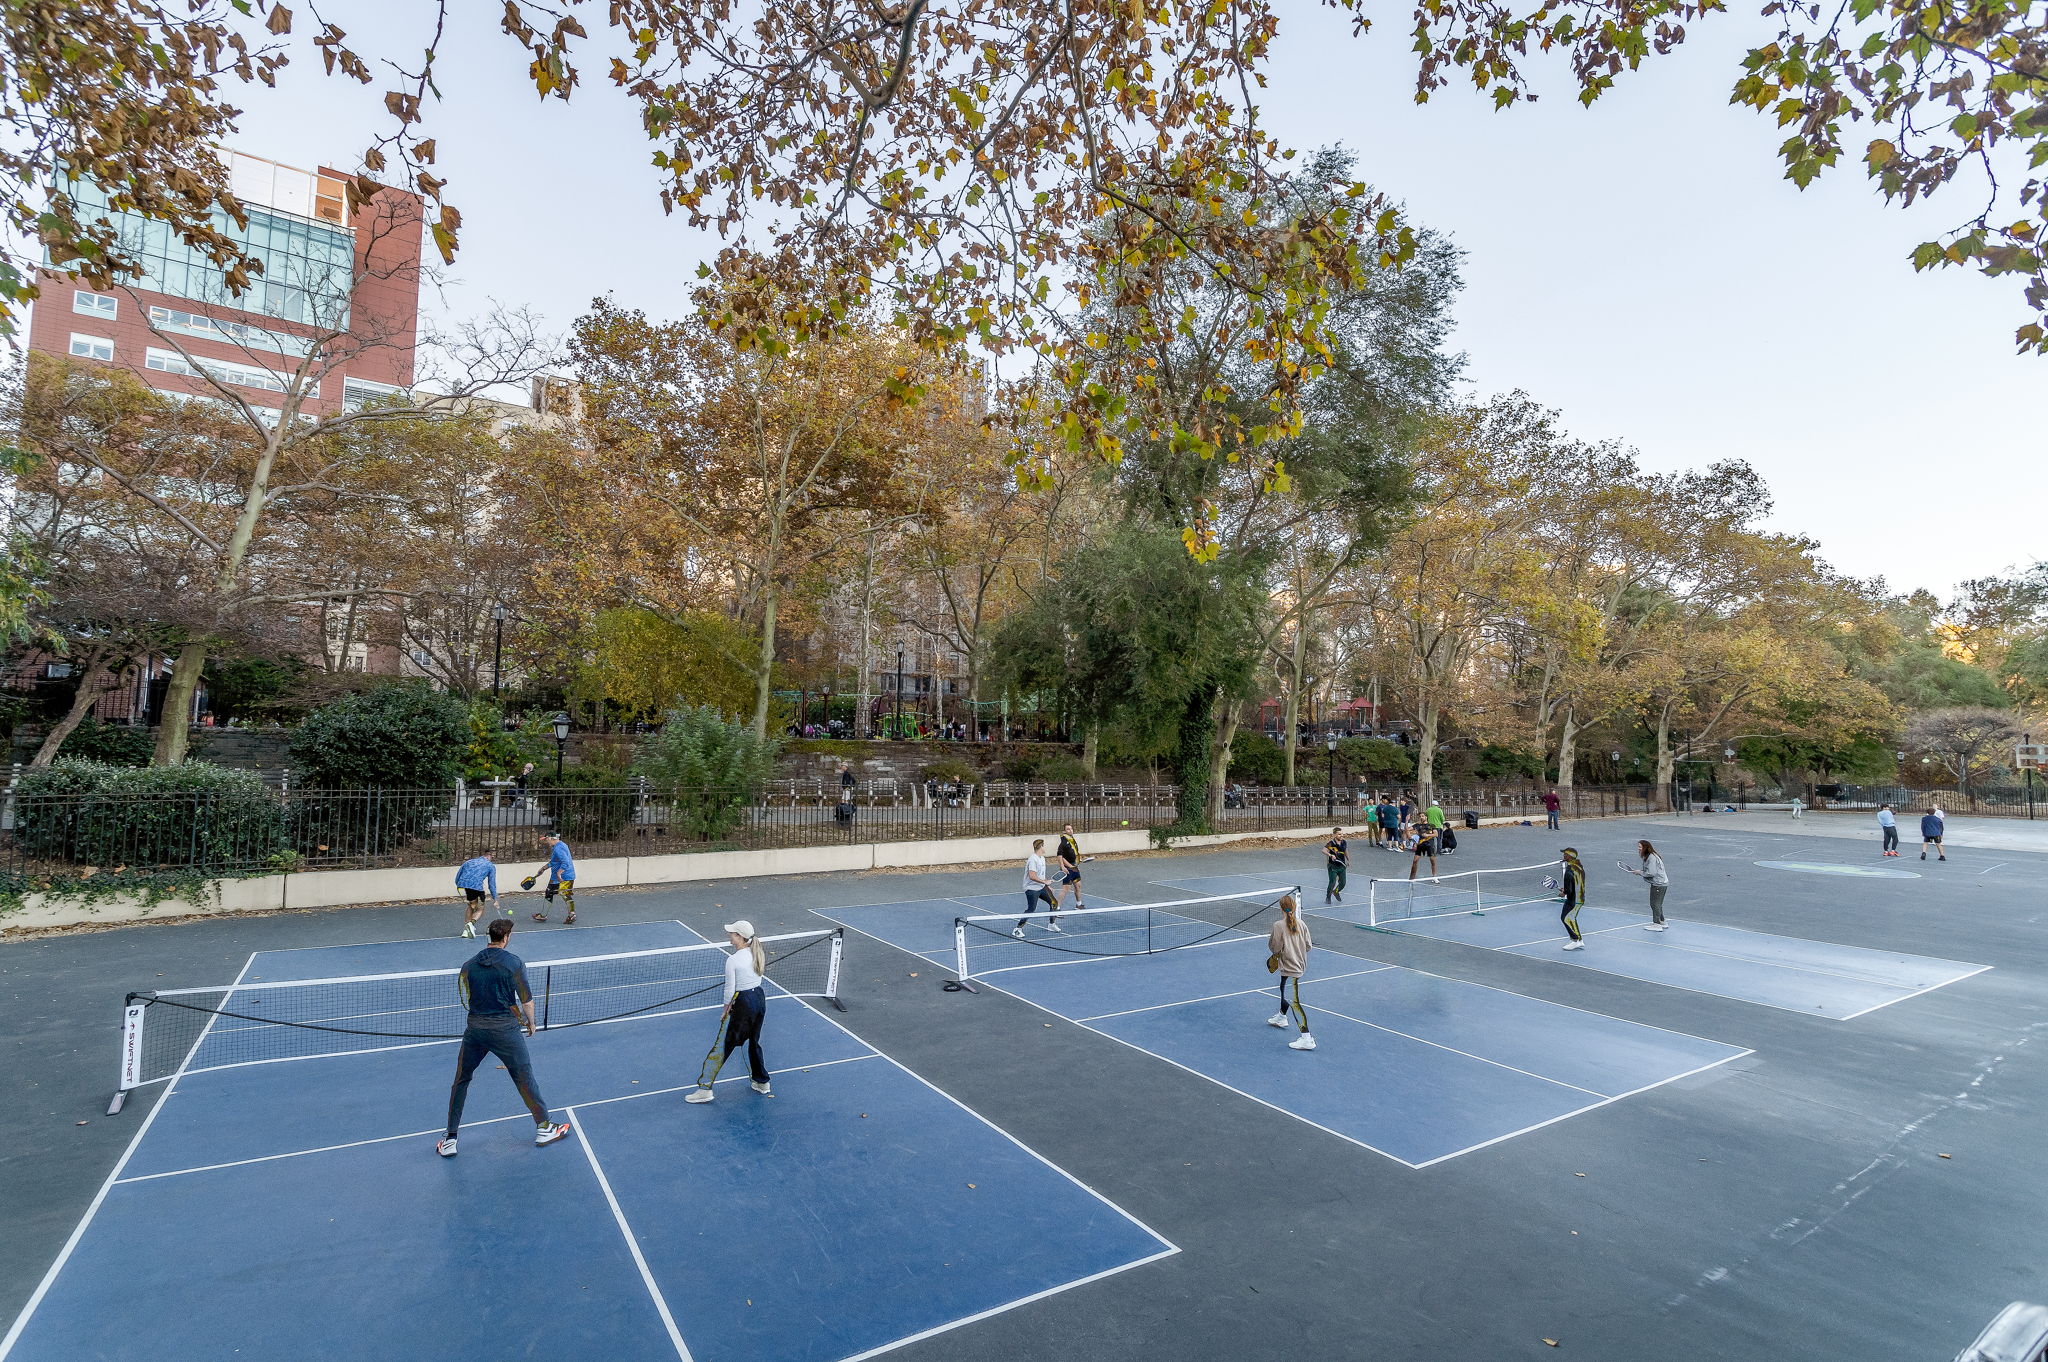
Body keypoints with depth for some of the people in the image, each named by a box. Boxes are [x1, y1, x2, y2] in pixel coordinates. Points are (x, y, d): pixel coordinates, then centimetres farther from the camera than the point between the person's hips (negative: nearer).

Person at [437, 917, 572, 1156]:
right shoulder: (514, 963, -10)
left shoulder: (468, 965, 2)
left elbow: (468, 999, 10)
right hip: (505, 1029, -3)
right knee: (524, 1079, 9)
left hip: (474, 1028, 3)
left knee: (461, 1081, 20)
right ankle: (544, 1128, 21)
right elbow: (526, 1000, -9)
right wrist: (530, 1022, 10)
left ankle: (450, 1140, 24)